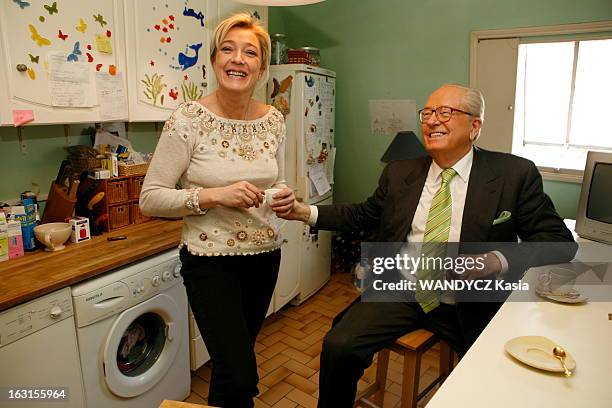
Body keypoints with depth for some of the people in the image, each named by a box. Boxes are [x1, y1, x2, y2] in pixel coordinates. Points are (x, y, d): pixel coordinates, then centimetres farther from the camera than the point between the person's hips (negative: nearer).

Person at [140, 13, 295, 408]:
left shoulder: (274, 120, 0)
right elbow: (150, 198, -12)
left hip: (265, 255, 5)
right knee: (240, 375, -4)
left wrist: (285, 198, -11)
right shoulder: (188, 120, -14)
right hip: (211, 259, -5)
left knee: (234, 357, 23)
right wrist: (214, 195, -24)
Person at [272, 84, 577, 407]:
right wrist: (306, 212, 3)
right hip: (401, 292, 2)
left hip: (471, 306, -1)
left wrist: (498, 261, -22)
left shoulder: (514, 174, -4)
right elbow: (364, 215, 15)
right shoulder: (399, 173, 6)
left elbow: (559, 239, -4)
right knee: (337, 348, -15)